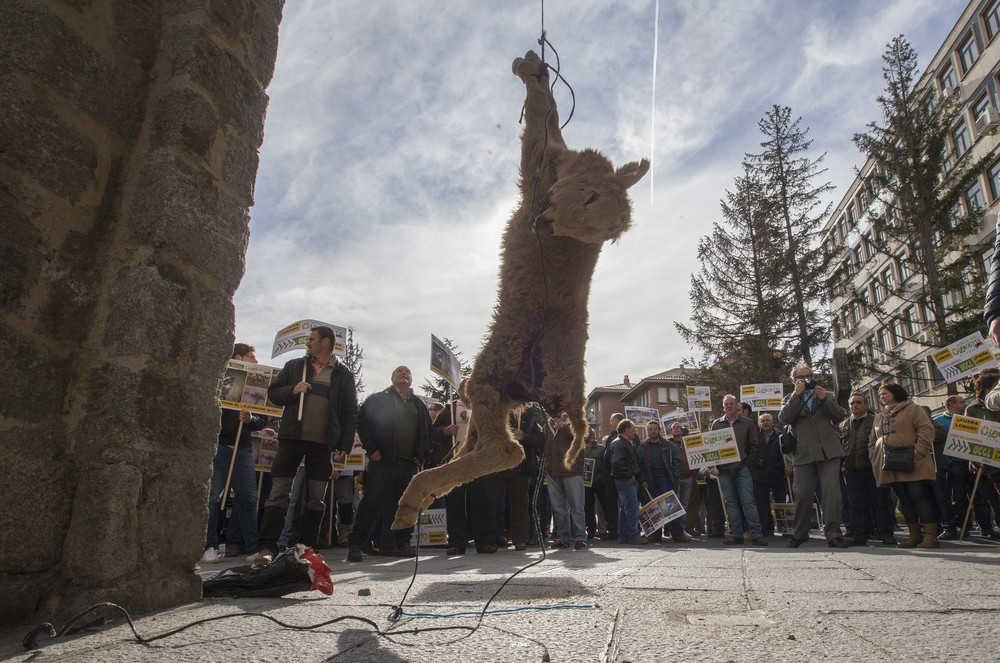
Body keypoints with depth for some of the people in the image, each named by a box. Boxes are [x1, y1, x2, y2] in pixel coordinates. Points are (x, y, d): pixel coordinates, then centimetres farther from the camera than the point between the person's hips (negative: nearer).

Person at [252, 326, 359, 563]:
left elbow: (350, 413, 4)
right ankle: (268, 546, 1)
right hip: (292, 438, 1)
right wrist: (292, 390, -9)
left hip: (323, 443, -1)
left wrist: (345, 446, -4)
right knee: (278, 493, -3)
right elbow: (273, 393, 12)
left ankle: (306, 549, 13)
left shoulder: (343, 374, 6)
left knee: (317, 498, 4)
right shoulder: (294, 366, 11)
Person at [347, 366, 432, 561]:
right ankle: (356, 544, 0)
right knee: (371, 503, -6)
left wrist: (421, 455, 5)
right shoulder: (378, 399, 6)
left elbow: (427, 431, 17)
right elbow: (363, 423, -2)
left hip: (410, 464, 4)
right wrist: (372, 450, -9)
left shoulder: (419, 405, 17)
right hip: (382, 462, -4)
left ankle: (403, 543, 14)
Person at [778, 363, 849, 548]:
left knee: (832, 491, -10)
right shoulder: (790, 400, 15)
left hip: (828, 451, 0)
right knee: (802, 495, 0)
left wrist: (824, 399, -7)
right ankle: (799, 534, 10)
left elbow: (839, 417, 6)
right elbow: (783, 419, -4)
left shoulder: (826, 395, 18)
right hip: (804, 454, 0)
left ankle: (832, 533, -8)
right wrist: (796, 395, -8)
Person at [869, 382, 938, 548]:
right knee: (904, 500, 6)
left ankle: (930, 535, -8)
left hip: (913, 464, -6)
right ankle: (915, 535, 9)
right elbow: (872, 441, 24)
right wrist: (874, 458, 10)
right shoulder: (879, 417, 22)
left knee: (919, 496, -10)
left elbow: (926, 428, -8)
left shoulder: (911, 409, 3)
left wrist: (918, 451, -18)